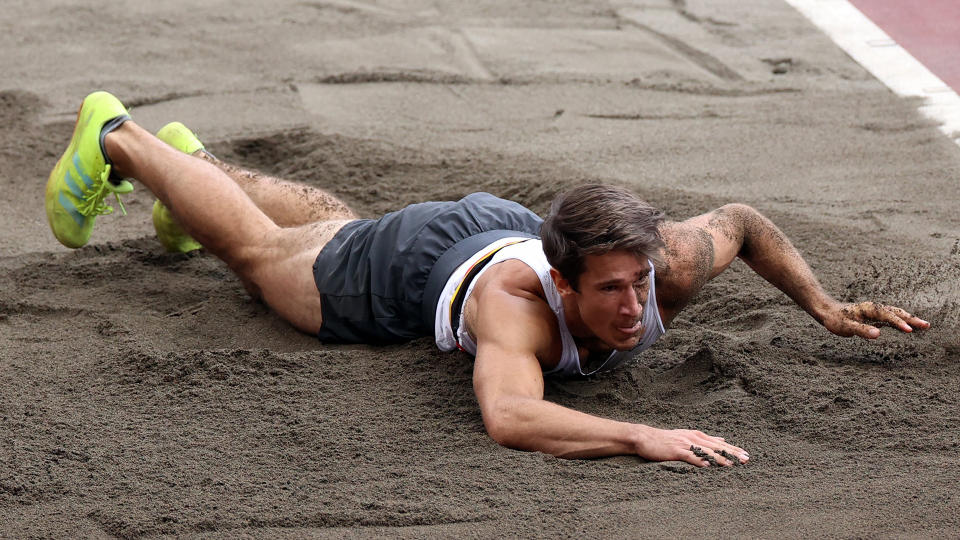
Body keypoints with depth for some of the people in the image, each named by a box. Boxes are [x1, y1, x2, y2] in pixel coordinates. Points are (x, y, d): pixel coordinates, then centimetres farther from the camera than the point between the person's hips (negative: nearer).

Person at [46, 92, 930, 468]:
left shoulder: (668, 266, -37)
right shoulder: (518, 302, -52)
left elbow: (742, 219, -15)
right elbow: (508, 417, -69)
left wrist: (824, 305, -19)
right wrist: (643, 439, -74)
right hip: (409, 268, -6)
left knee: (330, 221, 34)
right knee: (258, 247, 22)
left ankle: (193, 158, 63)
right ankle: (115, 138, 45)